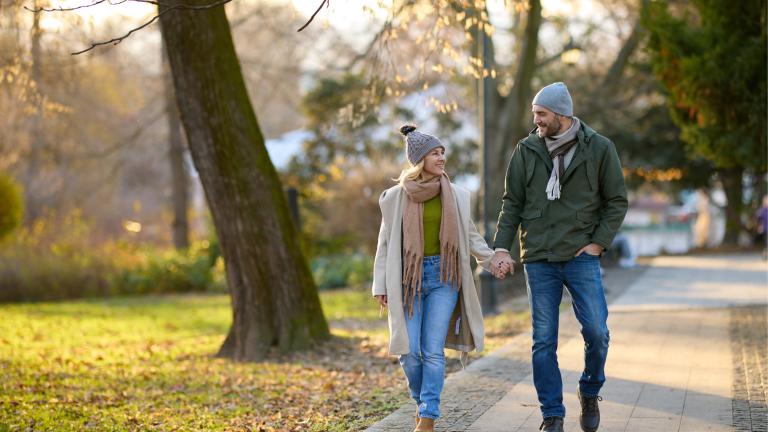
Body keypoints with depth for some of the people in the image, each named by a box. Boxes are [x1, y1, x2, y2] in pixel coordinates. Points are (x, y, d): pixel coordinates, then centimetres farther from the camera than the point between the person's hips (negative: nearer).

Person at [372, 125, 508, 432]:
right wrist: (381, 286, 1)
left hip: (444, 276, 0)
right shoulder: (396, 197, 0)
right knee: (408, 351, -2)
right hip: (408, 277, 0)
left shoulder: (456, 195, 3)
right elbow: (386, 244, 4)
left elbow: (470, 235, 12)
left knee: (433, 351, -5)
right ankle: (422, 400, 25)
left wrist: (492, 261, -2)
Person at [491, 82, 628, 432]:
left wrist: (598, 243, -6)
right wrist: (501, 247, -3)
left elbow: (617, 201, 4)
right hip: (539, 259, 1)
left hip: (581, 257, -1)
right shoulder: (526, 150, 3)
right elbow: (511, 203, 7)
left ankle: (590, 393, 20)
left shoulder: (599, 149, -1)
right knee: (544, 342, 1)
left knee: (597, 332, -8)